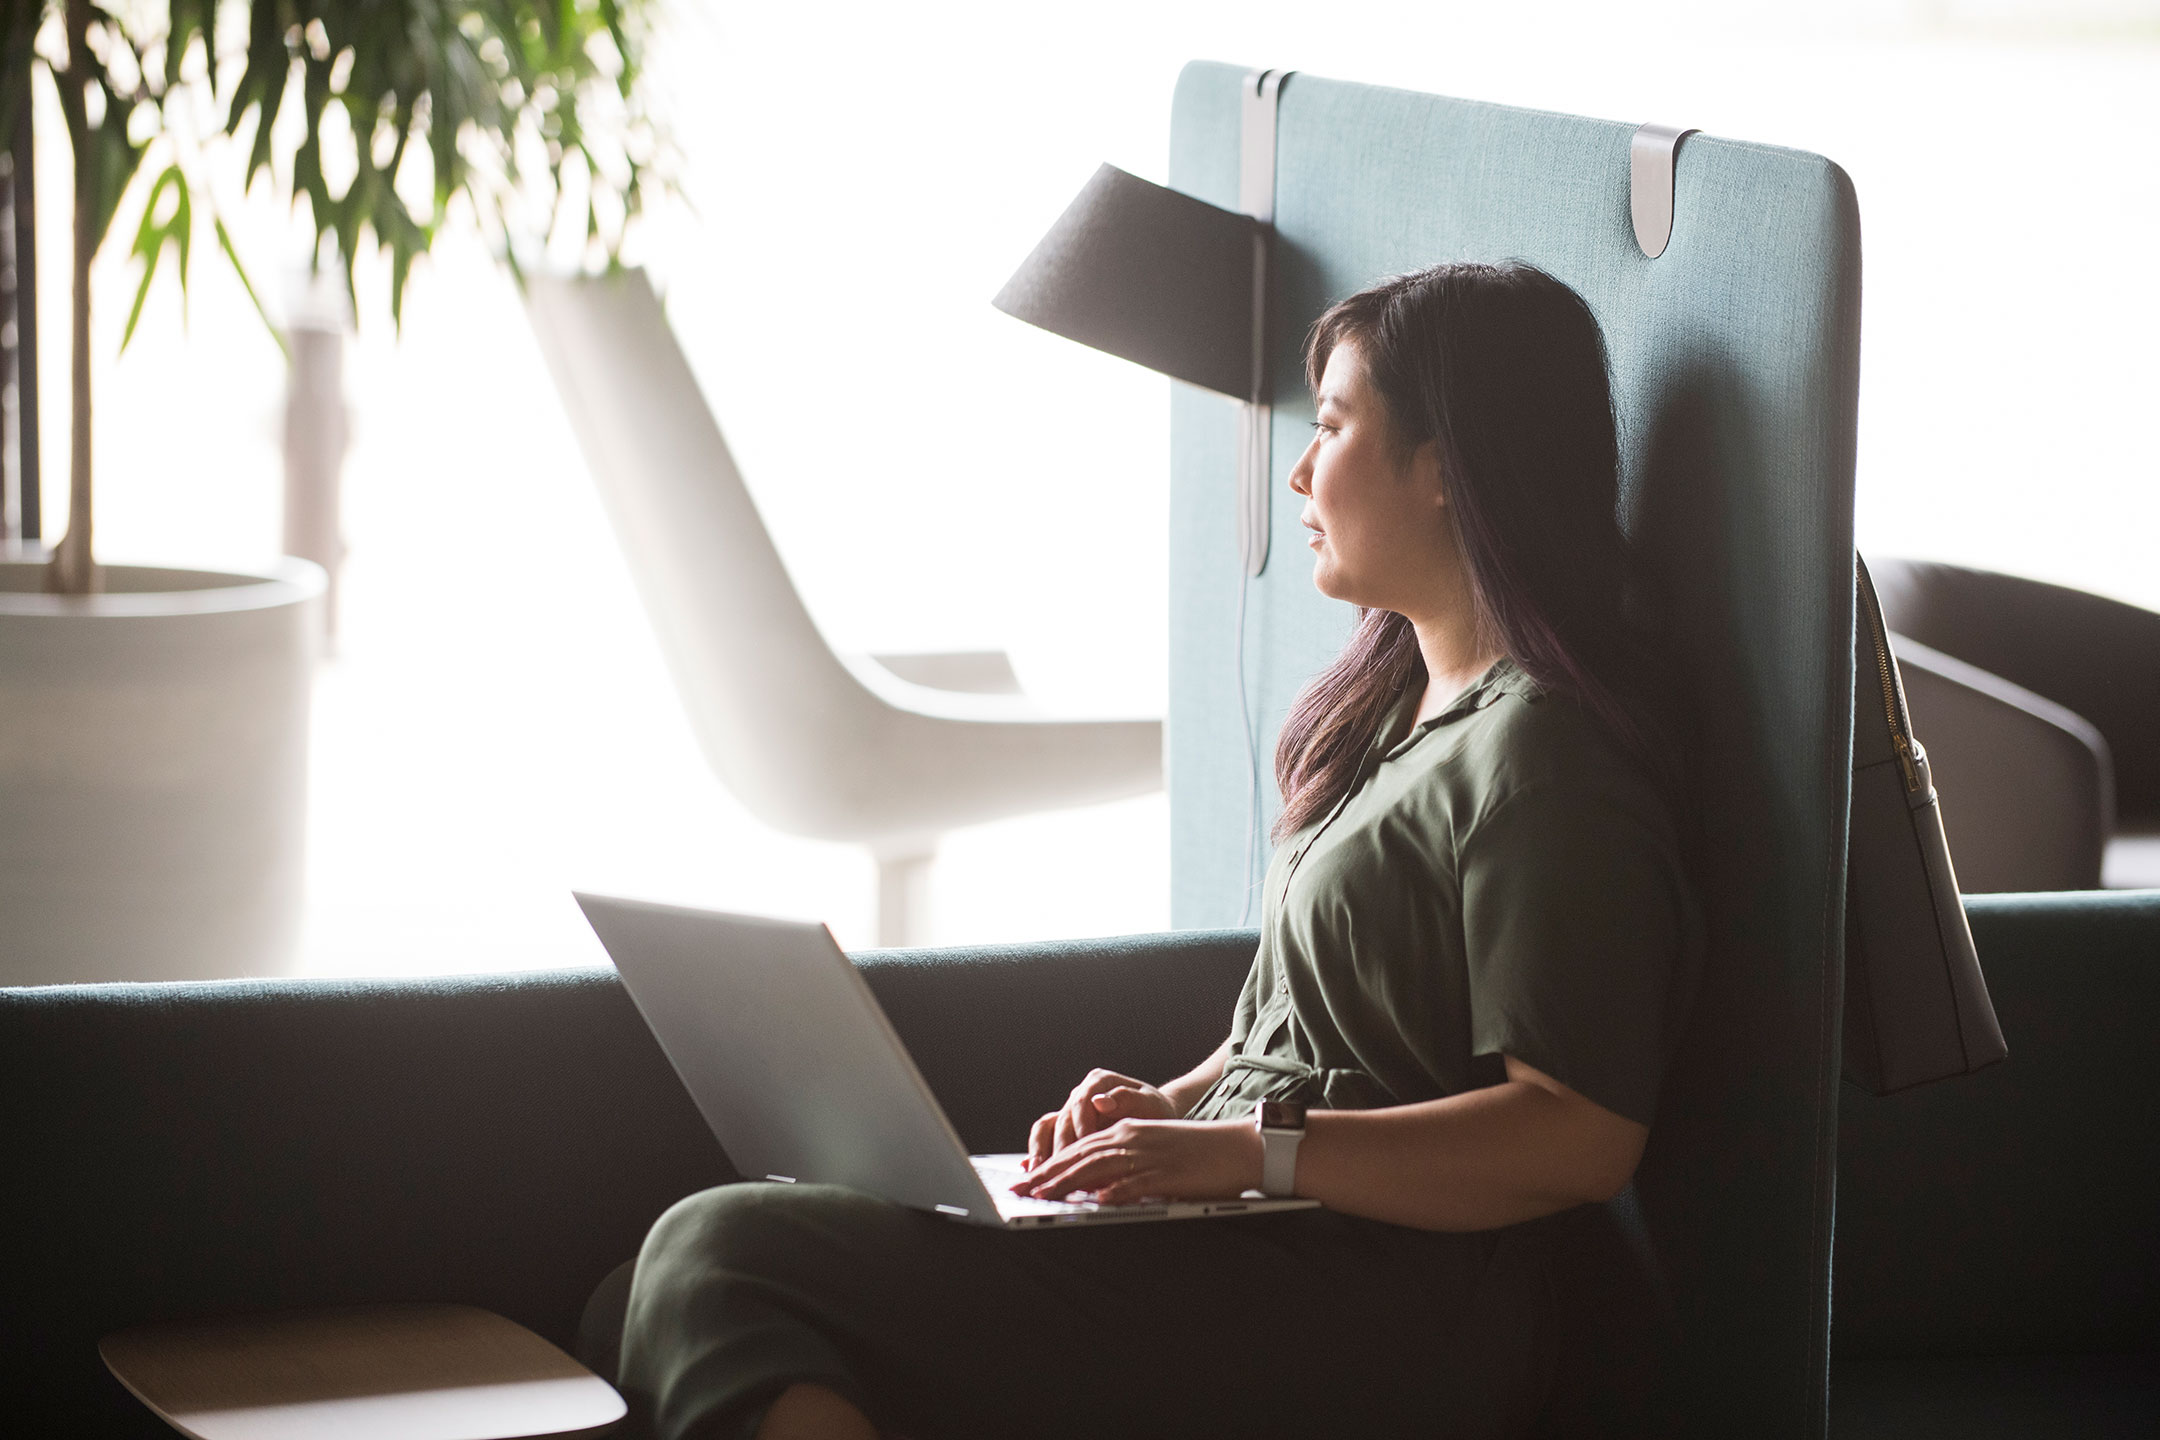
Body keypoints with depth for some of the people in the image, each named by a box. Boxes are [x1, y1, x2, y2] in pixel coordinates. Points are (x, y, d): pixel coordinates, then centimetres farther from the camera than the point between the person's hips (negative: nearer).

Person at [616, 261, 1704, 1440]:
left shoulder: (1537, 749, -10)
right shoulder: (1397, 707, 22)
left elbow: (1582, 1138, -19)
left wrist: (1246, 1152, -19)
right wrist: (1174, 1103, 9)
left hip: (1359, 1319, -10)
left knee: (724, 1265, -21)